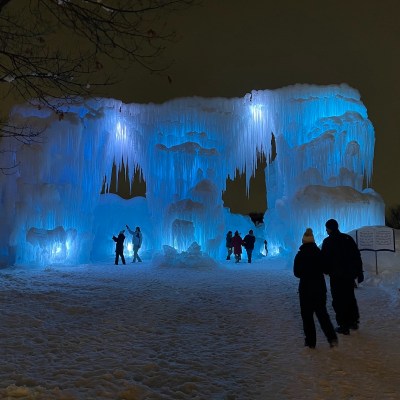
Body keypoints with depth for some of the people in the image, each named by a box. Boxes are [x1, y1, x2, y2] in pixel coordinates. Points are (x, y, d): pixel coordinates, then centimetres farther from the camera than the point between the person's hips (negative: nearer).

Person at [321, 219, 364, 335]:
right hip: (350, 274, 6)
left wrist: (326, 271, 6)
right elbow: (357, 256, 6)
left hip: (337, 276, -6)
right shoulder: (348, 238, 4)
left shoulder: (328, 242, -12)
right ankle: (354, 322, 29)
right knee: (350, 297, 20)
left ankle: (344, 326, 6)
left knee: (339, 300, 3)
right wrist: (359, 272, 11)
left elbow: (324, 259, -11)